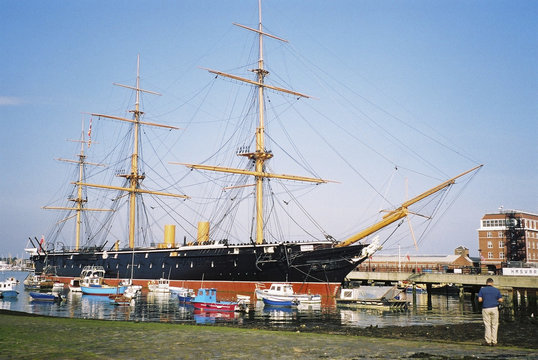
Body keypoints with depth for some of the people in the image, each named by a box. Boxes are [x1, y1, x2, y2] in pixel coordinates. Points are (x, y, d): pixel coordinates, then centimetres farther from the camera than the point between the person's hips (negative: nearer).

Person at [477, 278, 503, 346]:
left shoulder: (482, 289, 0)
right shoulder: (496, 290, 3)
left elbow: (479, 300, -7)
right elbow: (500, 300, 1)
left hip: (485, 309, 0)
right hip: (494, 308, 0)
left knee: (487, 325, 4)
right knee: (494, 325, 5)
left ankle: (488, 341, 3)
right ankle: (494, 341, 5)